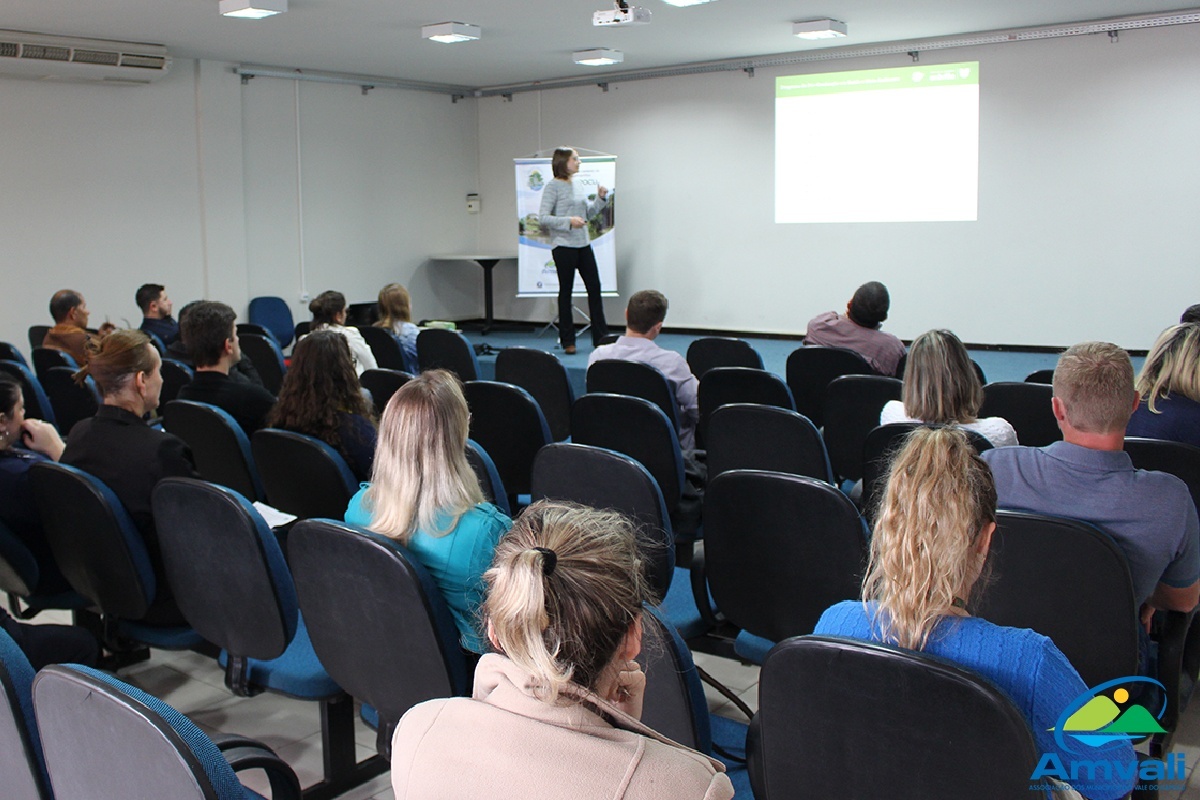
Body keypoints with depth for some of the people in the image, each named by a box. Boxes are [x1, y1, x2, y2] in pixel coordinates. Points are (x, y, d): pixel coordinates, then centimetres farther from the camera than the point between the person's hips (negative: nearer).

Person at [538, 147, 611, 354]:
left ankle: (600, 337, 15)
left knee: (594, 287, 6)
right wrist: (568, 221, -22)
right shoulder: (553, 187, -8)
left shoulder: (579, 187, 13)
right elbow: (543, 218, -14)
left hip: (583, 244, 7)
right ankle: (567, 341, 11)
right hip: (564, 246, -7)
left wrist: (600, 198, 7)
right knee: (566, 291, 2)